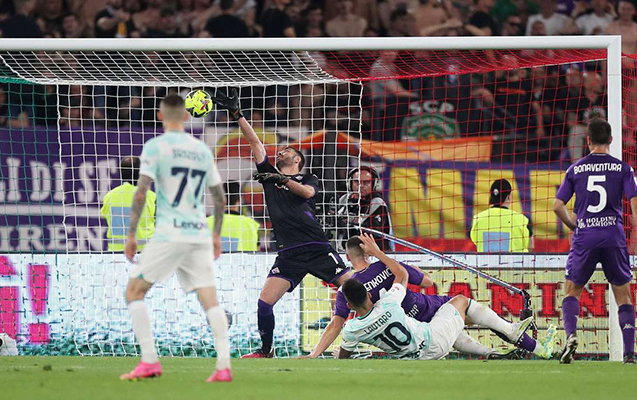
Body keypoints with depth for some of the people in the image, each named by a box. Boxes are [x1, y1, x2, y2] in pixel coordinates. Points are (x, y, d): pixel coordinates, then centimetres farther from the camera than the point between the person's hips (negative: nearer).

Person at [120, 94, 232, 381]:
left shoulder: (155, 147, -3)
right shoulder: (202, 149, 14)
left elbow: (140, 193, -10)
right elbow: (219, 198, 19)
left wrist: (131, 234, -4)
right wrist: (216, 235, 29)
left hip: (169, 235, -5)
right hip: (200, 235, 5)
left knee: (134, 291, 5)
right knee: (210, 300, 2)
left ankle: (149, 361, -5)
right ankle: (224, 366, -11)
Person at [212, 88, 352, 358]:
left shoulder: (308, 179, 13)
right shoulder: (269, 176, 19)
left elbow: (308, 192, -11)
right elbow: (255, 143, 14)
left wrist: (283, 179, -20)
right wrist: (236, 114, 10)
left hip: (317, 248, -2)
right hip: (288, 253, 2)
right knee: (264, 302, -9)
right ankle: (265, 350, 9)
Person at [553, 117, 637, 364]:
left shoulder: (575, 170, 6)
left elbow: (557, 206, 3)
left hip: (584, 239, 0)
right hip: (614, 237, 0)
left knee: (571, 290, 13)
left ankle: (570, 333, -12)